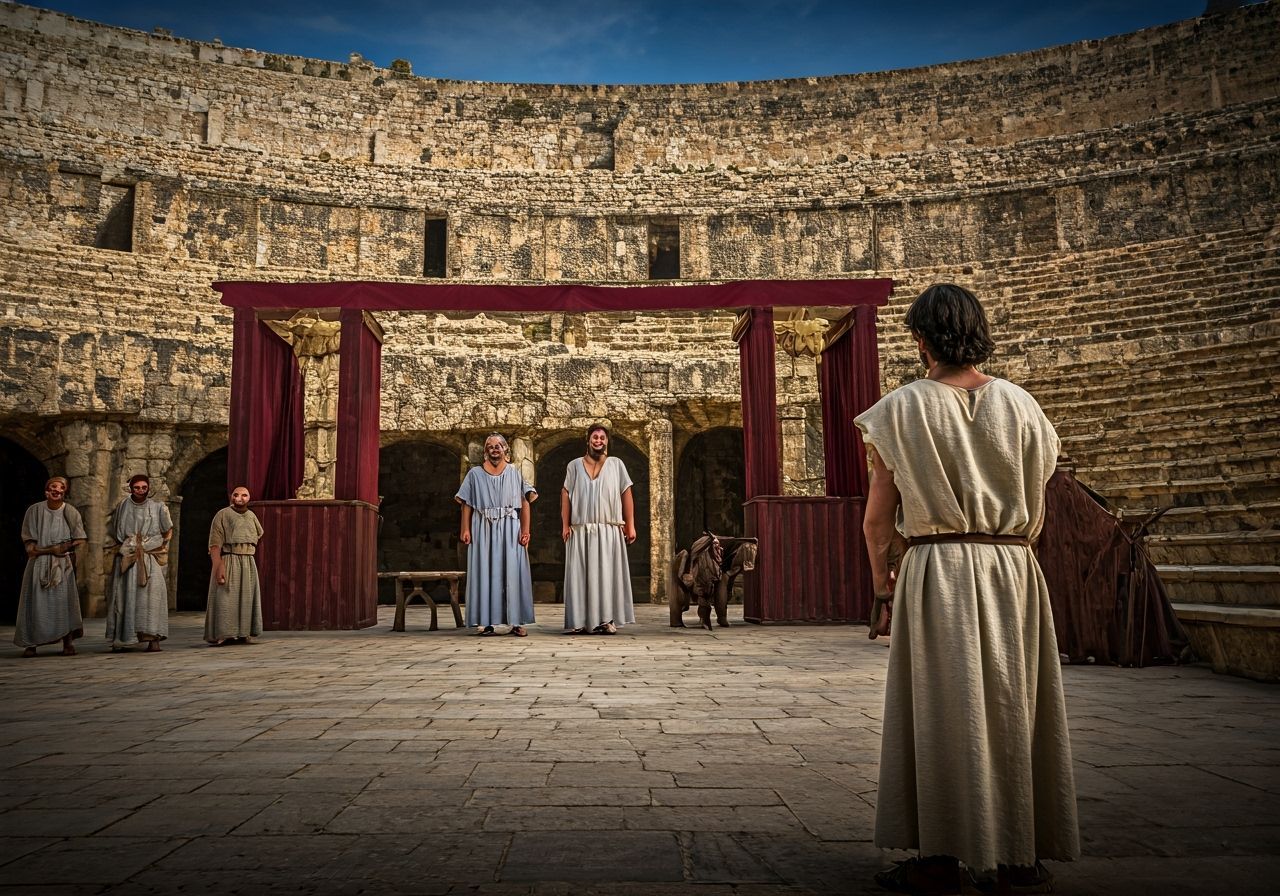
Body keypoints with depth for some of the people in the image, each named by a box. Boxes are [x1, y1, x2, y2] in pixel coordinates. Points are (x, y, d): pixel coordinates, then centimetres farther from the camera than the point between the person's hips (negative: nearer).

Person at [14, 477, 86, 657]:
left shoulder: (71, 512, 3)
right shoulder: (34, 510, 4)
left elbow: (79, 540, 0)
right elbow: (28, 539, 5)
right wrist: (52, 549, -13)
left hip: (63, 563, -1)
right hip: (38, 563, 1)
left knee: (64, 599, -8)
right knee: (35, 601, -4)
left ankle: (68, 642, -7)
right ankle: (30, 643, 1)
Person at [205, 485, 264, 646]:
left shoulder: (251, 515, 12)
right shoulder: (222, 515, -5)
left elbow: (259, 535, 33)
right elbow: (215, 543, -13)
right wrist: (218, 566, -23)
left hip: (248, 563, 6)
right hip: (227, 562, -6)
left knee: (245, 598, 8)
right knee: (224, 599, -7)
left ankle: (242, 633, 14)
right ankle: (220, 636, -6)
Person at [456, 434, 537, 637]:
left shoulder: (514, 473, 10)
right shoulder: (475, 474, 10)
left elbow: (525, 503, 4)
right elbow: (467, 505, 4)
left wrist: (525, 529, -7)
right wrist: (465, 529, -8)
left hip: (510, 529, 0)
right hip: (484, 530, 0)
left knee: (512, 573, -3)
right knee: (485, 572, -2)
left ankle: (516, 621, 0)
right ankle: (487, 622, 1)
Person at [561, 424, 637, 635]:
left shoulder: (616, 464, 9)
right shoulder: (574, 465, 11)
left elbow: (626, 495, 6)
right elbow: (566, 495, 7)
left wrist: (630, 525, -2)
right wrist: (565, 525, -3)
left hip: (609, 530, 0)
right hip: (580, 530, 1)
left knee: (607, 574, -2)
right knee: (580, 574, -1)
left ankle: (607, 620, 1)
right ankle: (580, 621, 1)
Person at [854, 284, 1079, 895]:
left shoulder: (901, 409, -4)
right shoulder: (1020, 405, 4)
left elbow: (877, 520, -5)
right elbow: (1036, 510, 9)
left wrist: (883, 589, 6)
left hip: (935, 572, -3)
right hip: (1015, 570, 3)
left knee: (940, 713, 5)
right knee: (1012, 710, 11)